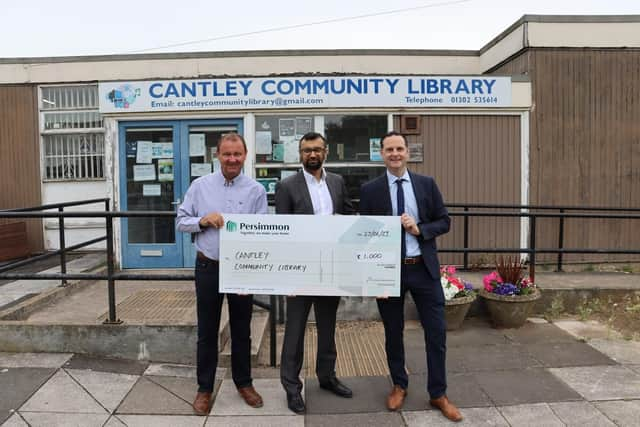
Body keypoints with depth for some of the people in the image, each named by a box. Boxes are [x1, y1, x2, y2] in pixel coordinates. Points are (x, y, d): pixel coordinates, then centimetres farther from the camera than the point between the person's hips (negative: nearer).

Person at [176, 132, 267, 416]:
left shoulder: (256, 190, -3)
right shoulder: (200, 185, 0)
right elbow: (181, 221, 4)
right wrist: (203, 221, -17)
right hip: (208, 268, 1)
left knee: (241, 330, 14)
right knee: (207, 331, 11)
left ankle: (244, 382, 32)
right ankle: (204, 388, 27)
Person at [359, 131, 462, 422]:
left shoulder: (427, 184, 3)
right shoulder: (370, 190, -2)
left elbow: (444, 222, 5)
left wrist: (420, 229, -15)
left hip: (424, 269, 1)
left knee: (436, 333, 6)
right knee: (393, 333, 13)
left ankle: (438, 394, 24)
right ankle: (399, 386, 35)